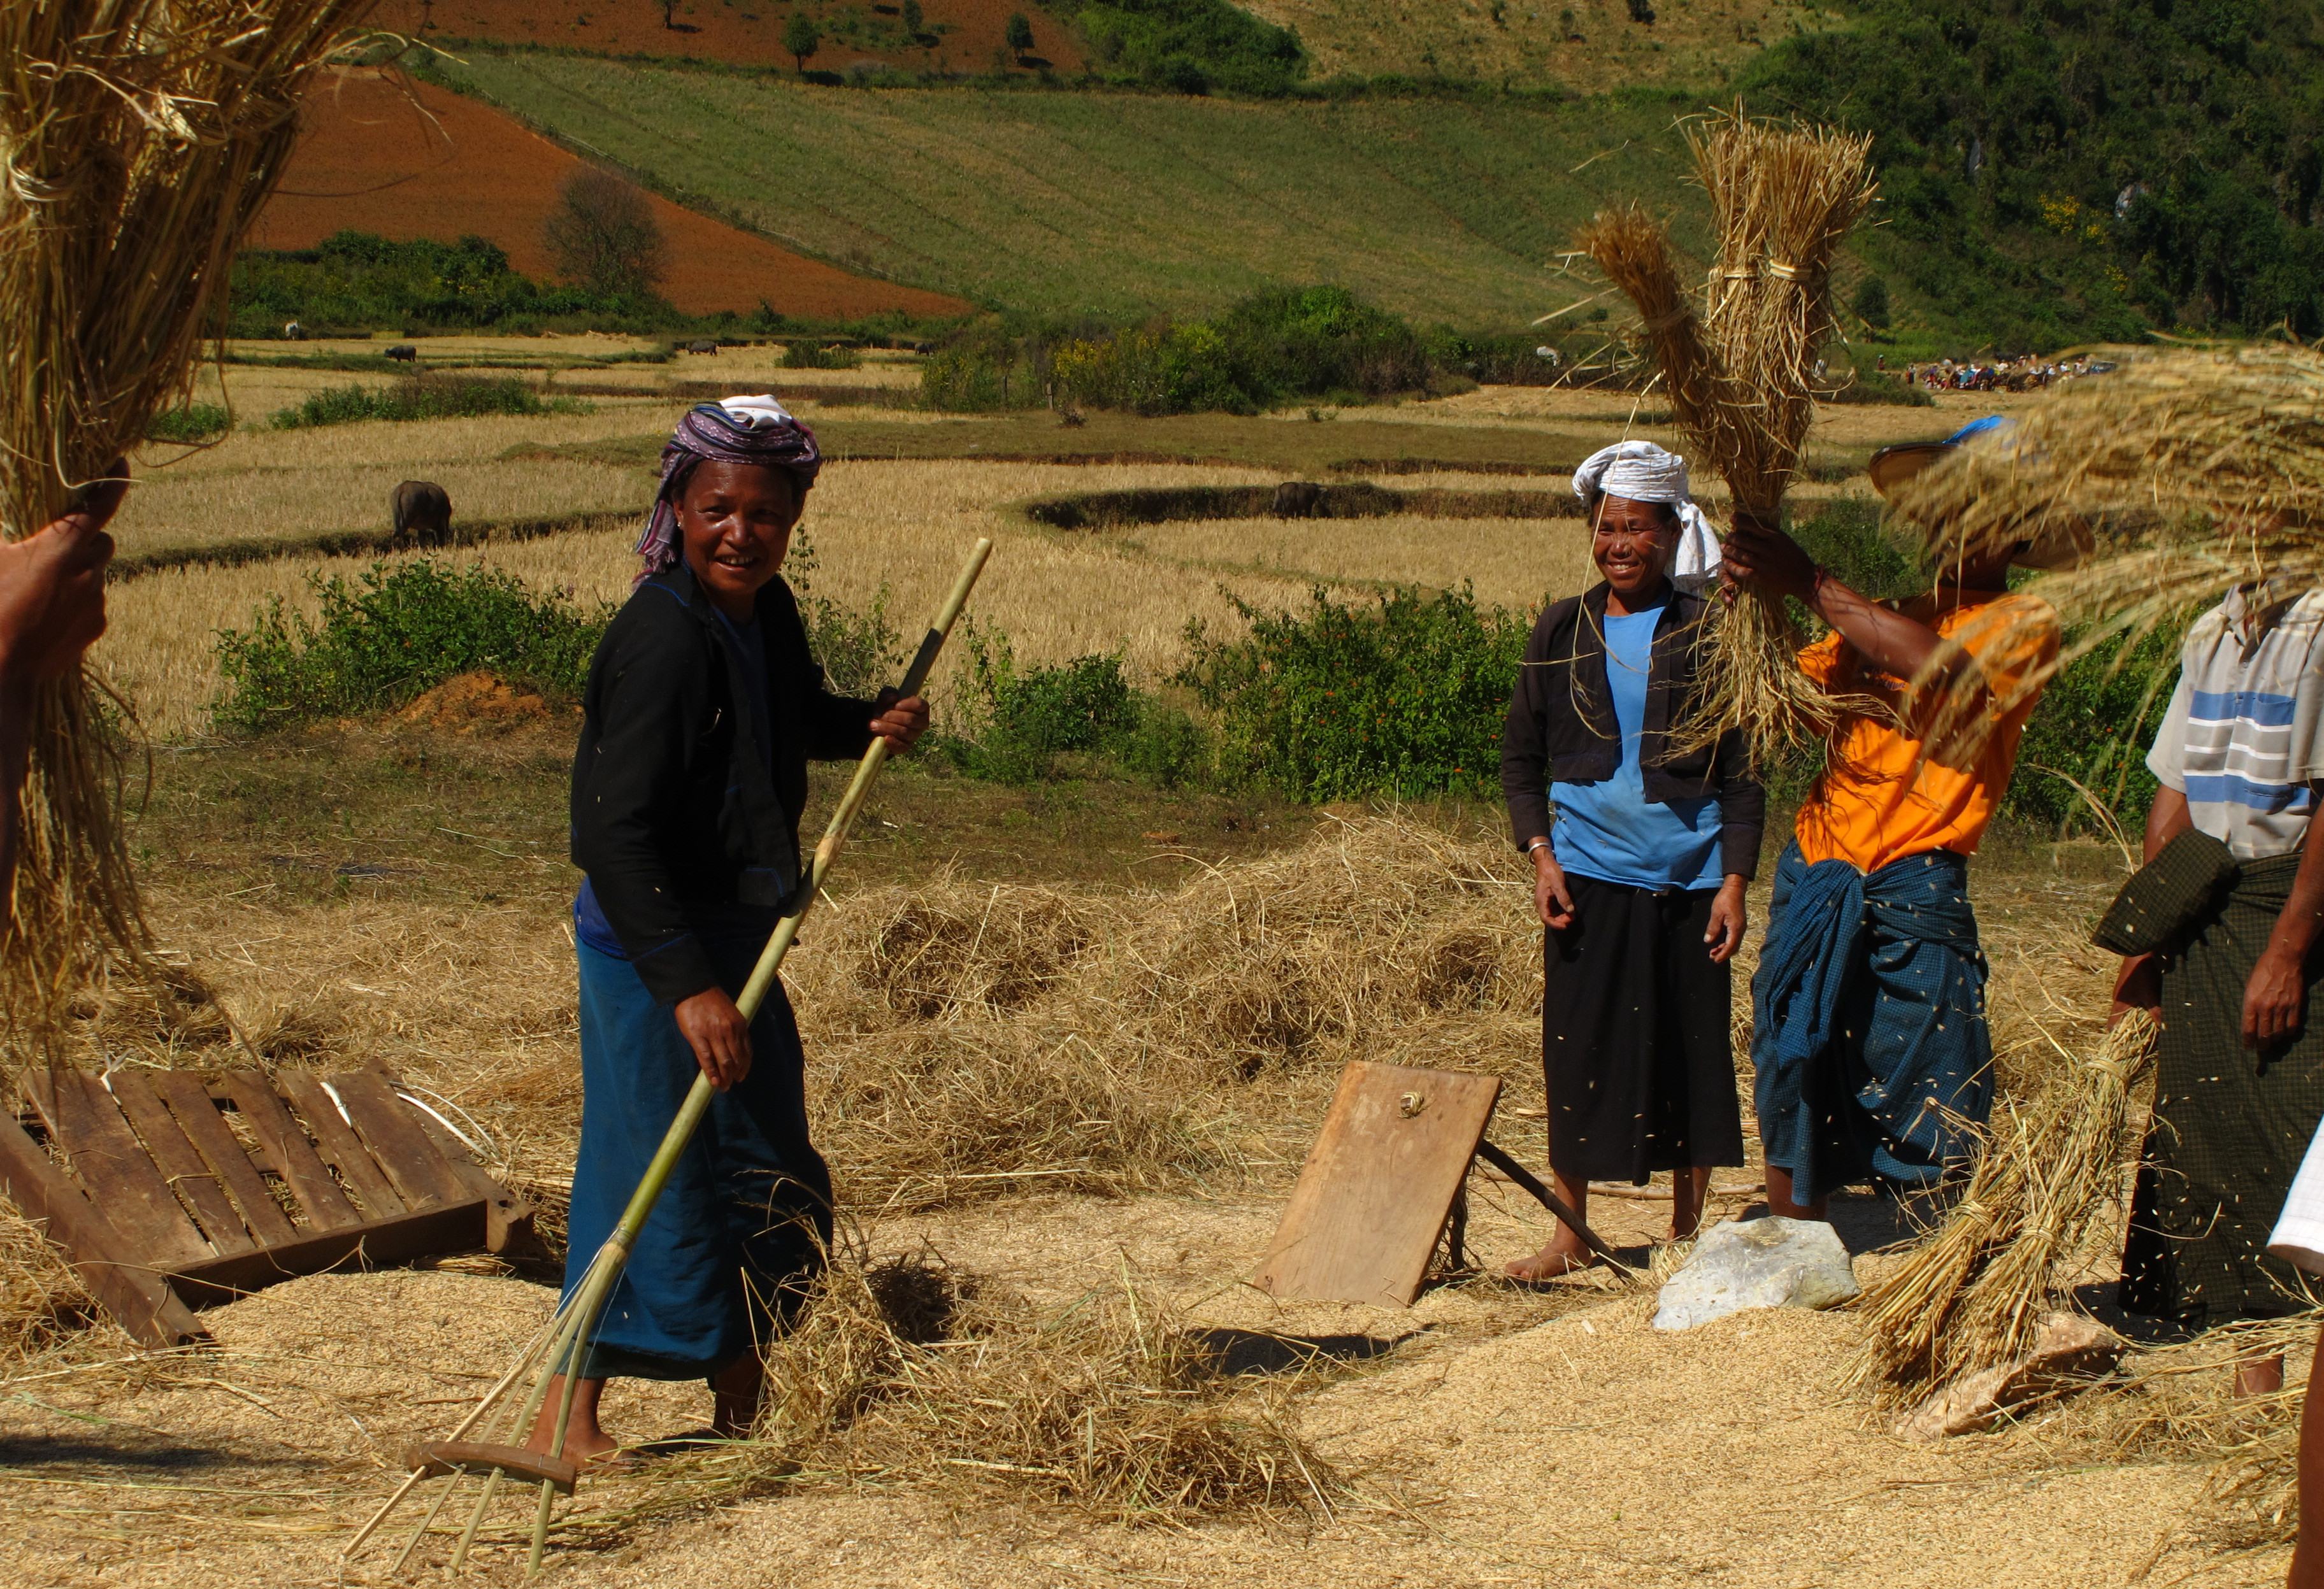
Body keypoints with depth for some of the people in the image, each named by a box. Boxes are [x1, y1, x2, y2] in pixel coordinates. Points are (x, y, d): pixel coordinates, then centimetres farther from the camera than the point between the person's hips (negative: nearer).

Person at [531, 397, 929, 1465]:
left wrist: (875, 721, 6)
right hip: (650, 942, -9)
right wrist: (688, 987, -32)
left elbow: (795, 721, 28)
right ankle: (567, 1416, 3)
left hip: (739, 935, 9)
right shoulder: (664, 637, -22)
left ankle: (740, 1411, 28)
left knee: (770, 1174, 14)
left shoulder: (766, 612, 5)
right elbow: (615, 836, -28)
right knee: (656, 1175, -6)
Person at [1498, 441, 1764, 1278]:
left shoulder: (1709, 634, 0)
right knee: (1576, 1051, 2)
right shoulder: (1562, 631, 6)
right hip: (1587, 876, 1)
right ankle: (1570, 1234, 13)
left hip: (1687, 879, -1)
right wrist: (1540, 854, -2)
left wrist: (1734, 881, -7)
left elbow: (1743, 768, 0)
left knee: (1691, 1052, 4)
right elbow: (1519, 754, 11)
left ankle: (1688, 1229, 17)